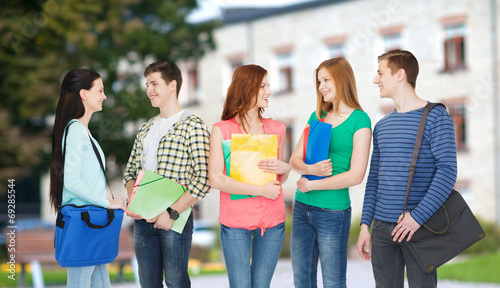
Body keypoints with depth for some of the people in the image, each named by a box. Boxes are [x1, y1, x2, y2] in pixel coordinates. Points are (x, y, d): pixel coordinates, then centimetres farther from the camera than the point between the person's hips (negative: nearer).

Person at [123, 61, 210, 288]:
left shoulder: (193, 126, -7)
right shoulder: (145, 129, 16)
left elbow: (203, 179, -14)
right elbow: (131, 172, 20)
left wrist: (172, 213, -18)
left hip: (175, 218, -6)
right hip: (143, 218, 6)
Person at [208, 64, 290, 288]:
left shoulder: (276, 129, 10)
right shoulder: (222, 130, -3)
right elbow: (215, 179, -11)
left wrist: (284, 168, -5)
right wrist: (261, 190, -13)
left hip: (272, 222, 3)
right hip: (235, 222, -3)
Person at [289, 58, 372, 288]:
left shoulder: (359, 120, -7)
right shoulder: (317, 117, 12)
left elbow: (355, 175, -14)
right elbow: (295, 160, 9)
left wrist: (310, 185, -9)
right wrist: (310, 169, -14)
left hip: (332, 210, -6)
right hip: (302, 208, 6)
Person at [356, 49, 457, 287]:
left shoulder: (435, 117, -4)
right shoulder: (381, 126, 16)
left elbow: (447, 171, -12)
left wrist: (418, 216, -20)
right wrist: (365, 225, 9)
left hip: (419, 226, -5)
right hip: (382, 228, 5)